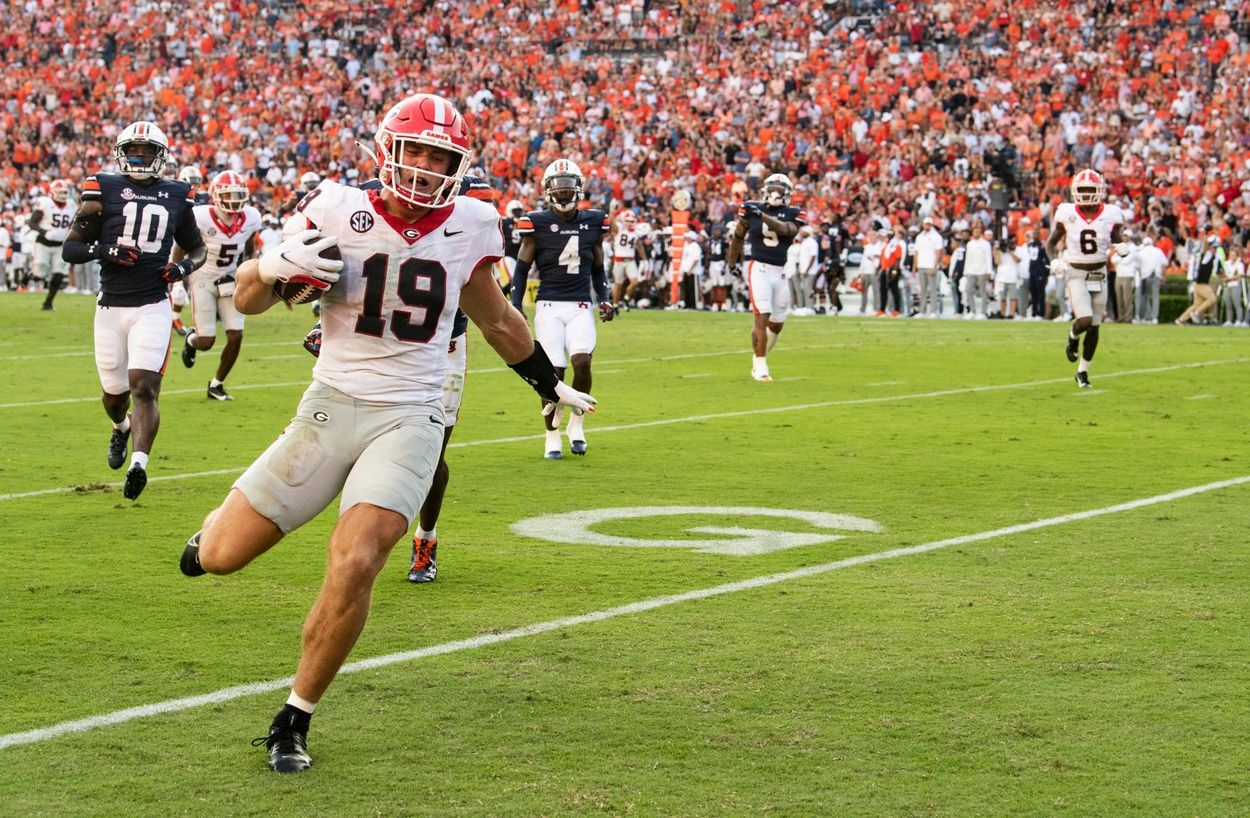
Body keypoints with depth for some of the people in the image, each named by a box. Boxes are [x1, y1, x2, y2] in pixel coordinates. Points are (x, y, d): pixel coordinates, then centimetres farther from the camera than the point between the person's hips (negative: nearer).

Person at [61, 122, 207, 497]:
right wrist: (103, 250, -19)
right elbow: (70, 248, 0)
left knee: (144, 386, -17)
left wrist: (185, 266, -1)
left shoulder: (176, 196, 8)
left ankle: (139, 463, -23)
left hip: (153, 308, -1)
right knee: (115, 392, 14)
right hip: (111, 308, 1)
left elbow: (198, 248, 21)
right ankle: (121, 428, 47)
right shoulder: (104, 191, 1)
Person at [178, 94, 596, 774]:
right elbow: (246, 301, 2)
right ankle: (221, 527, 41)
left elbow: (498, 321, 21)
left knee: (355, 566, -21)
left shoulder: (468, 228, 3)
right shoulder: (337, 213, -4)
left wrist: (551, 385, 32)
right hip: (332, 408, 0)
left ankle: (295, 720, -2)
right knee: (221, 557, 0)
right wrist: (275, 267, -21)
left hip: (410, 419, 0)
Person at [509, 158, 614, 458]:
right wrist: (515, 306, -4)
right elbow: (522, 268, 4)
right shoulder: (538, 223, -1)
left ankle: (576, 422, 4)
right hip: (549, 306, -2)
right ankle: (552, 436, 11)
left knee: (582, 361, -19)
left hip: (581, 307, 2)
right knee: (553, 372, -6)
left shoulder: (593, 223, 8)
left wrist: (605, 299, 5)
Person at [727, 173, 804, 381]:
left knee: (777, 324, 10)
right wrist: (731, 264, 15)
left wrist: (763, 216, -30)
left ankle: (758, 359, 33)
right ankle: (760, 367, -11)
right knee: (763, 317, -15)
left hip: (780, 272, 4)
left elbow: (785, 229, -19)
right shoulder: (751, 210, 2)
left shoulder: (793, 215, 4)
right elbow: (738, 238, 14)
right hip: (758, 268, -4)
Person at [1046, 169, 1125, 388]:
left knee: (1094, 326, 6)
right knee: (1085, 320, -19)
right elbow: (1051, 242, 4)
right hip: (1076, 274, -2)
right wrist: (1054, 261, -15)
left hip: (1099, 275, 2)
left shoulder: (1110, 215, -5)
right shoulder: (1067, 214, -8)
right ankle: (1073, 337, 18)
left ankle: (1083, 371, 22)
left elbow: (1117, 243, 9)